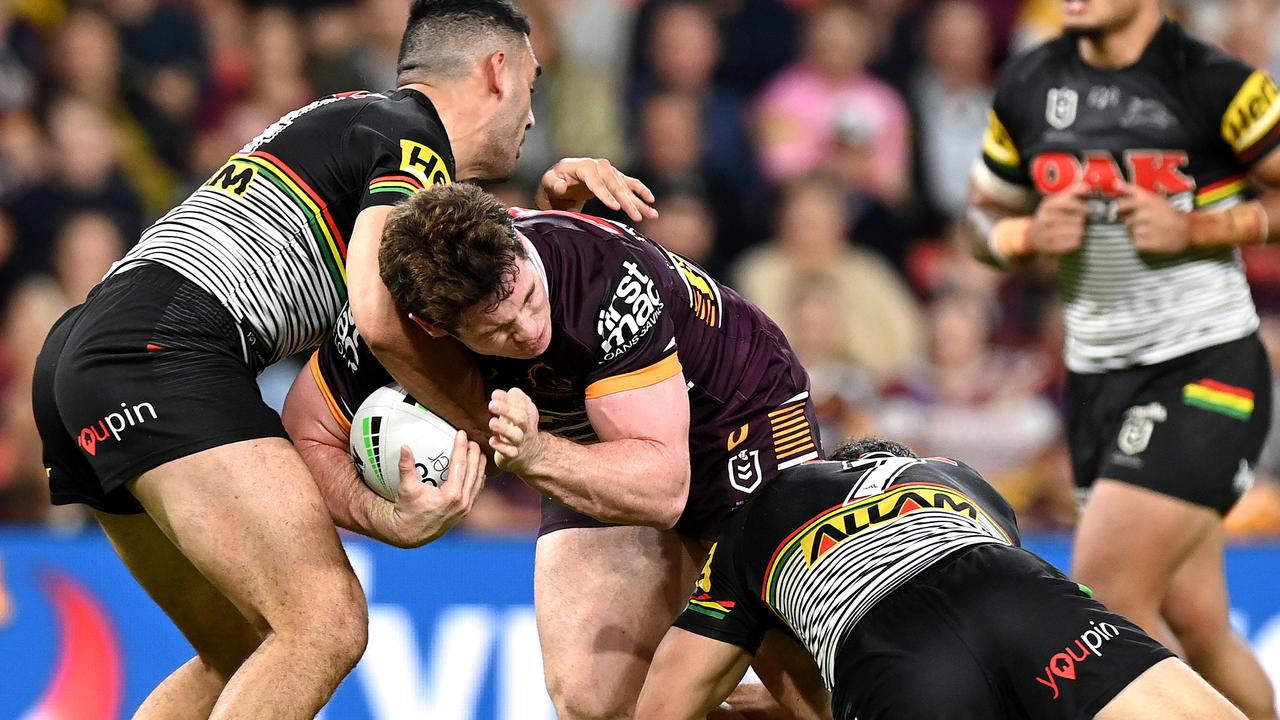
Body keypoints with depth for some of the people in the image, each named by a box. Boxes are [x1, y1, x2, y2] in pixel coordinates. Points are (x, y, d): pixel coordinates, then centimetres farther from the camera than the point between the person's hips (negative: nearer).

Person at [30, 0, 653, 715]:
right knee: (327, 623, -17)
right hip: (164, 350, -10)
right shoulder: (415, 138, -2)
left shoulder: (356, 120, 27)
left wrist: (547, 200, 20)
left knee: (246, 654, 17)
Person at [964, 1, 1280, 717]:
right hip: (1098, 379, 6)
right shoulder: (1030, 86, 7)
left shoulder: (1216, 85, -11)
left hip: (1204, 370, -6)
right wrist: (1032, 235, -4)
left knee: (1106, 597, -15)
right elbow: (986, 217, 17)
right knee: (1193, 628, 6)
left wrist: (1196, 229, -17)